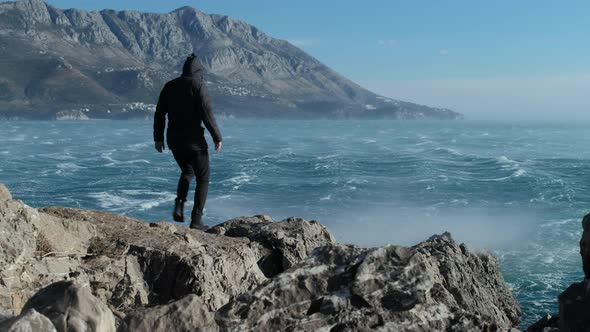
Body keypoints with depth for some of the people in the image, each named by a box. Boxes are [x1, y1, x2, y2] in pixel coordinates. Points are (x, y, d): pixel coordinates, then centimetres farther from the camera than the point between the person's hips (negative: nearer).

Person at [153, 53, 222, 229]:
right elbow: (207, 114, -16)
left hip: (174, 140, 5)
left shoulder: (169, 86, 7)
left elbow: (159, 114, 7)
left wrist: (158, 138, 14)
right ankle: (196, 219, 1)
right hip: (194, 139, -5)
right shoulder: (198, 85, -9)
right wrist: (217, 137, -9)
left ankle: (179, 206, 6)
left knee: (187, 172, 27)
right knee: (203, 179, 8)